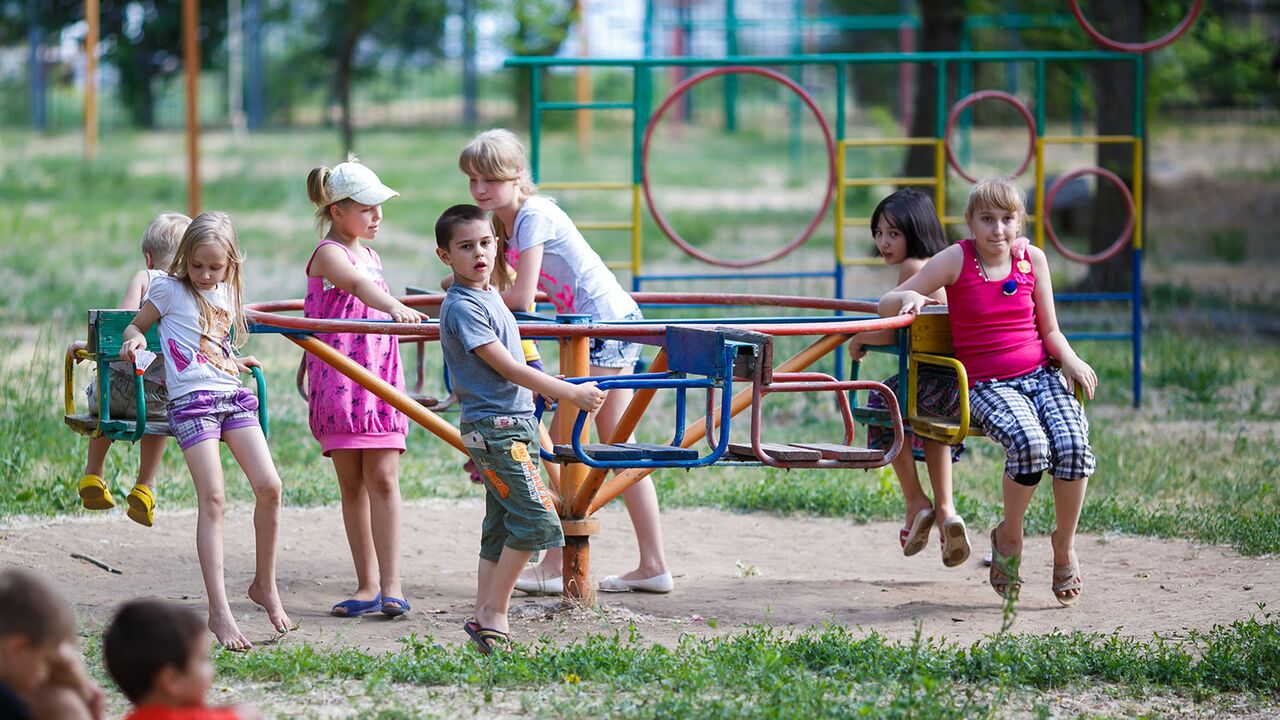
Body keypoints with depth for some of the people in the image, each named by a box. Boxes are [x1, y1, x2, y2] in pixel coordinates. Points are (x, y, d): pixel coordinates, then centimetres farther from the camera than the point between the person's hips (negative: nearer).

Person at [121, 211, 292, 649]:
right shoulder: (169, 289, 2)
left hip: (233, 395, 5)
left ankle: (265, 585, 11)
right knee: (212, 499, -15)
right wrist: (134, 339, -10)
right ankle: (219, 610, -16)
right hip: (191, 399, -5)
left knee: (269, 486, -8)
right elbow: (136, 326, 10)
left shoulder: (227, 293, 17)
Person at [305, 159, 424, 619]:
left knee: (382, 477, -6)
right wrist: (394, 307, -47)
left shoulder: (371, 257, 16)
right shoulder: (329, 254, -7)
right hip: (338, 383, -5)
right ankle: (367, 586, 6)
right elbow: (357, 284, -29)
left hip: (380, 377, 5)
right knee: (352, 485, 1)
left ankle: (391, 586, -11)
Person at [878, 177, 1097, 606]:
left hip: (1038, 374, 3)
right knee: (1030, 443, -34)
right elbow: (887, 304, 2)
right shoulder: (957, 260, -1)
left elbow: (1049, 331, 15)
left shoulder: (1033, 260, 8)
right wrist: (909, 298, -21)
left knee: (1073, 443, -28)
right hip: (985, 385, -3)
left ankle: (1065, 545, -2)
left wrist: (1069, 359, -6)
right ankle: (1009, 538, -6)